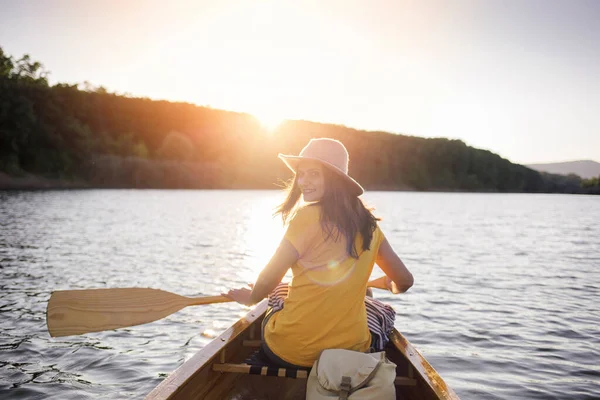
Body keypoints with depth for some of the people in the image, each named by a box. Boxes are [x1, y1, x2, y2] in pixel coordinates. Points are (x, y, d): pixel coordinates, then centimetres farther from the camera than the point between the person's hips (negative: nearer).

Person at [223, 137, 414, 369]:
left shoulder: (308, 215, -16)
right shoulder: (367, 223, 0)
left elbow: (267, 282, -13)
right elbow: (404, 281, 7)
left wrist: (250, 297, 9)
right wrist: (389, 285, 31)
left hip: (290, 352, -3)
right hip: (353, 350, 4)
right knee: (385, 313, 35)